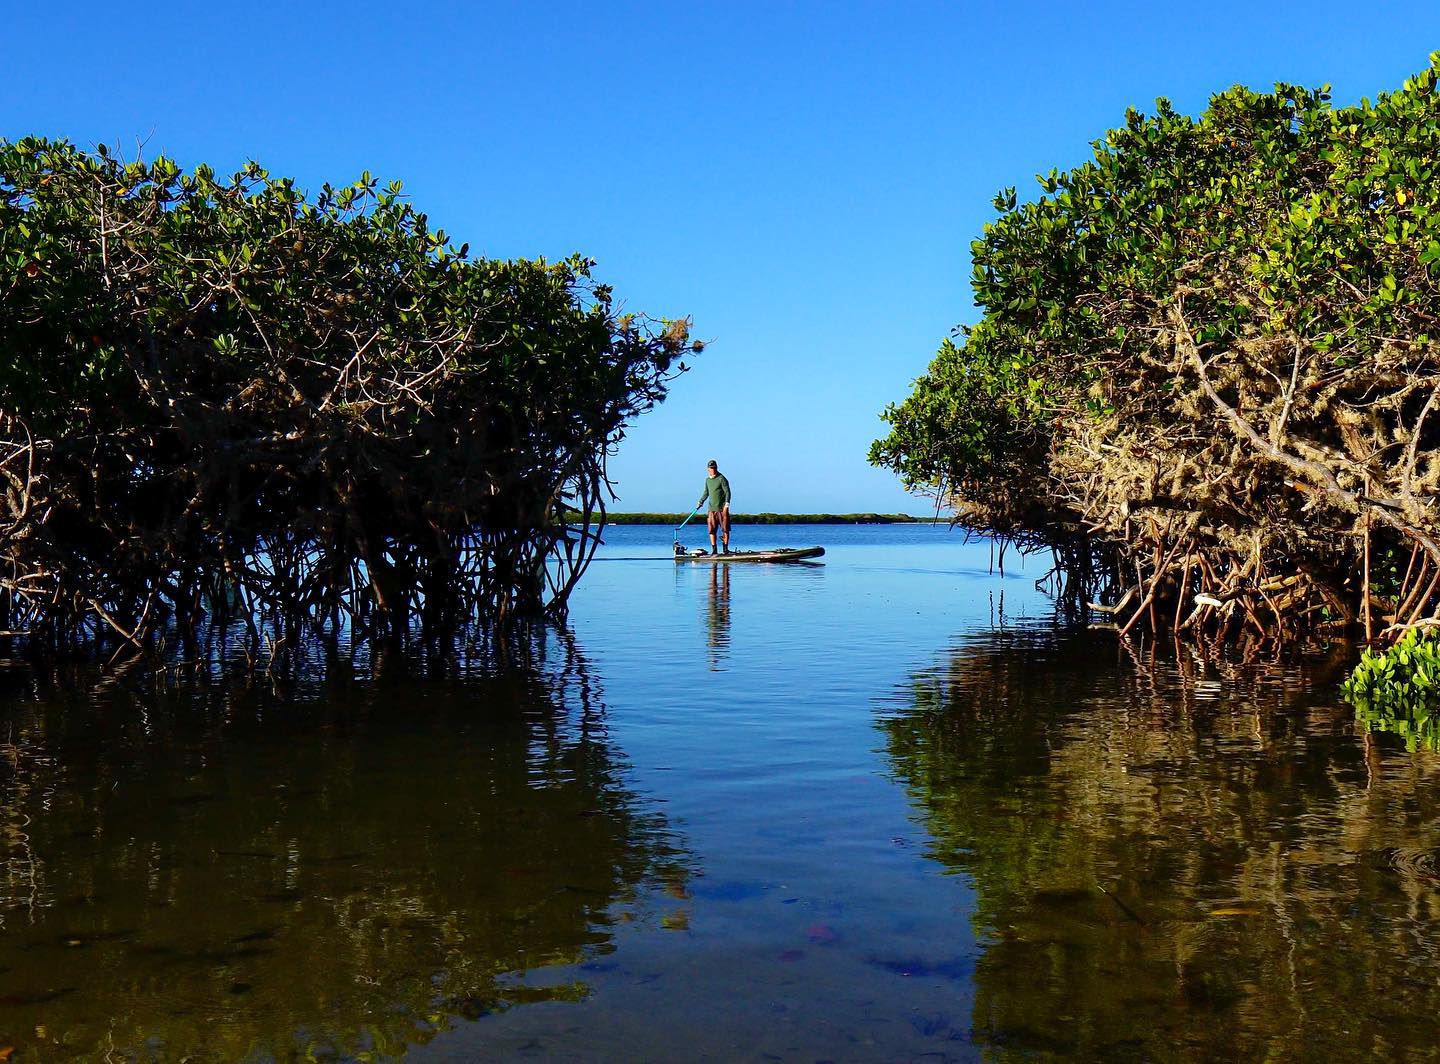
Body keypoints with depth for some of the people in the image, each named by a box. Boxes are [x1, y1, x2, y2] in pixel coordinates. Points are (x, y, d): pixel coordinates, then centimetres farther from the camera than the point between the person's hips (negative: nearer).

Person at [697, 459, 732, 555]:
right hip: (711, 508, 5)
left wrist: (727, 504, -18)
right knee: (711, 529, 1)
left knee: (725, 529, -1)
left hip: (722, 508, -5)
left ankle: (725, 548, 6)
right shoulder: (707, 479, 12)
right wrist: (700, 502, 21)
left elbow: (727, 492, -10)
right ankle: (713, 549, 4)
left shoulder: (721, 479, -7)